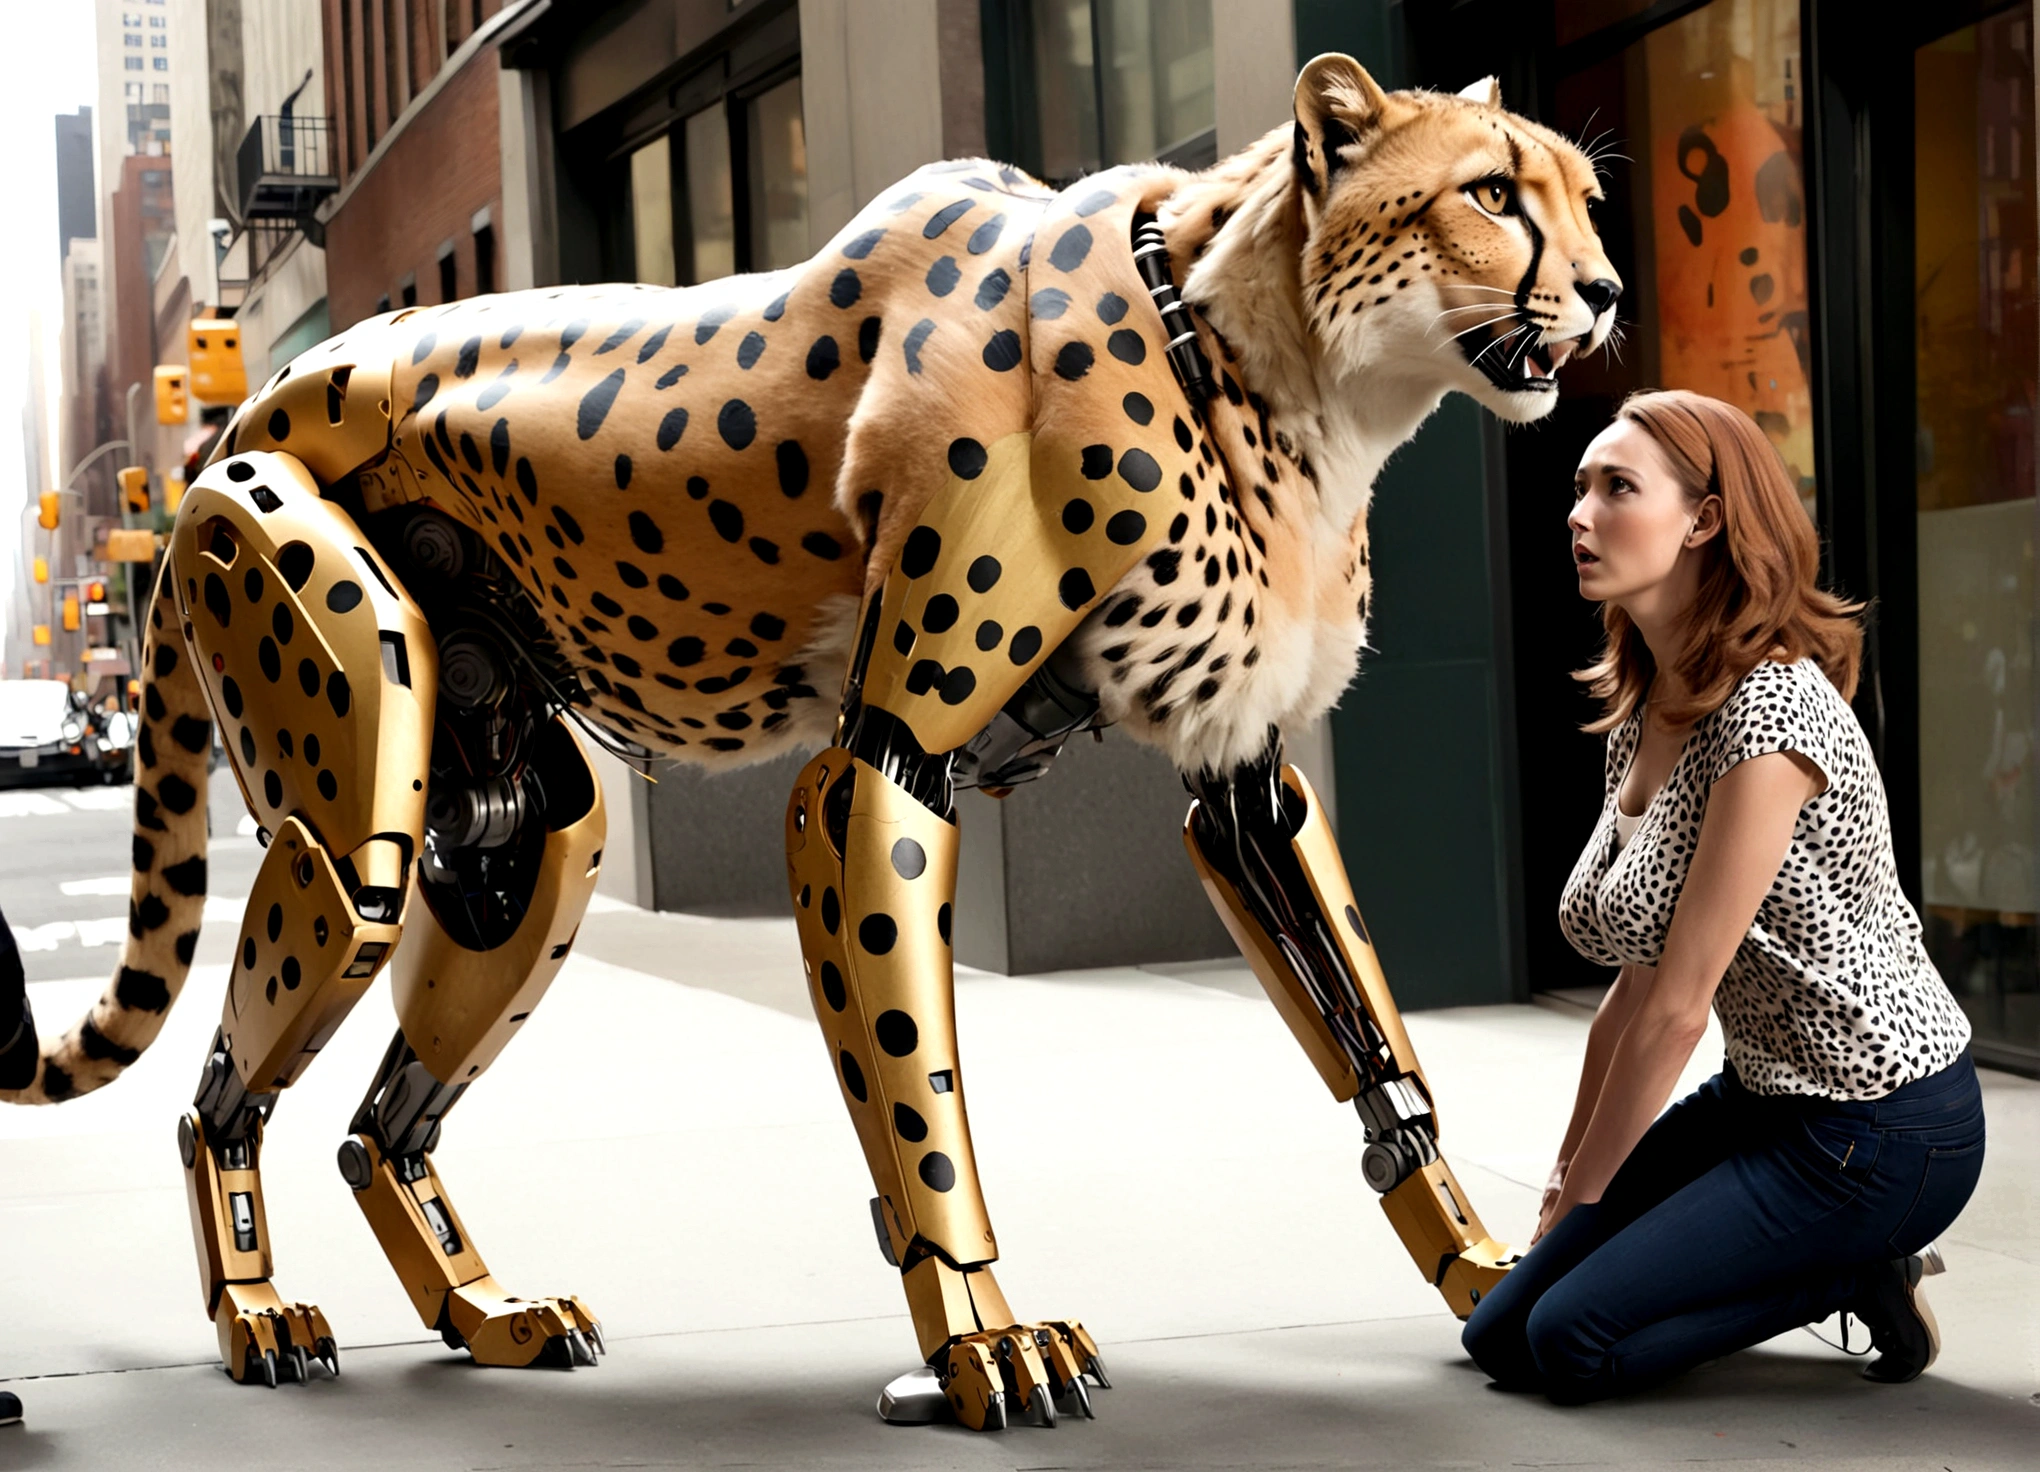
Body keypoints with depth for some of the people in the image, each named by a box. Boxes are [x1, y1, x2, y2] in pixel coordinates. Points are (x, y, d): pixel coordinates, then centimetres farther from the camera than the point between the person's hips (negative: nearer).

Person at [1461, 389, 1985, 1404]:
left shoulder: (1768, 712, -23)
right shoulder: (1642, 710, 5)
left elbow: (1678, 1005, -19)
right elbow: (1637, 982, 10)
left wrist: (1583, 1194, -9)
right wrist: (1566, 1173, 12)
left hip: (1881, 1130, -9)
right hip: (1767, 1096, 9)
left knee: (1571, 1340, -15)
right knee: (1499, 1333, 5)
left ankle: (1858, 1271, 1)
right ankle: (1841, 1252, 12)